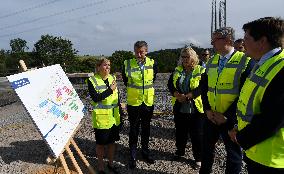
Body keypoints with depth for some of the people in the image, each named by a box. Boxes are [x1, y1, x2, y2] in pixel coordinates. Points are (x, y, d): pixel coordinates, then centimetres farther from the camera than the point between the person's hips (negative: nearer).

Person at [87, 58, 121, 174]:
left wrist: (120, 112, 13)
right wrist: (110, 90, -21)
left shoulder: (112, 78, 7)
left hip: (114, 117, 5)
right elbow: (95, 98, -19)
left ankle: (110, 163, 37)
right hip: (101, 118, -5)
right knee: (101, 143, 9)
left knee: (112, 141, 17)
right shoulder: (92, 81, -9)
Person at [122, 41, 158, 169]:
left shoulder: (152, 63, -4)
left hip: (148, 102, 2)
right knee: (134, 130, 8)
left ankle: (145, 152, 34)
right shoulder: (127, 64, -8)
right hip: (133, 102, -2)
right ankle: (132, 156, 23)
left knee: (146, 129, 16)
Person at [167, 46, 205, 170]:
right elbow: (170, 84, 1)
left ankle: (198, 158, 24)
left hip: (196, 109, -4)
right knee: (180, 132, 19)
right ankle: (180, 151, 40)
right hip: (179, 108, 5)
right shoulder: (177, 70, 9)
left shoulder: (201, 71, -5)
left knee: (197, 134, 6)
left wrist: (187, 96, -23)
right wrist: (177, 95, -17)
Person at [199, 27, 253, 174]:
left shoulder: (245, 61, -12)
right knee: (207, 147, 19)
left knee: (233, 152, 13)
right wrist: (207, 109, -3)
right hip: (211, 116, 6)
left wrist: (227, 116, -16)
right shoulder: (211, 61, 7)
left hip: (230, 118, -5)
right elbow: (204, 87, 9)